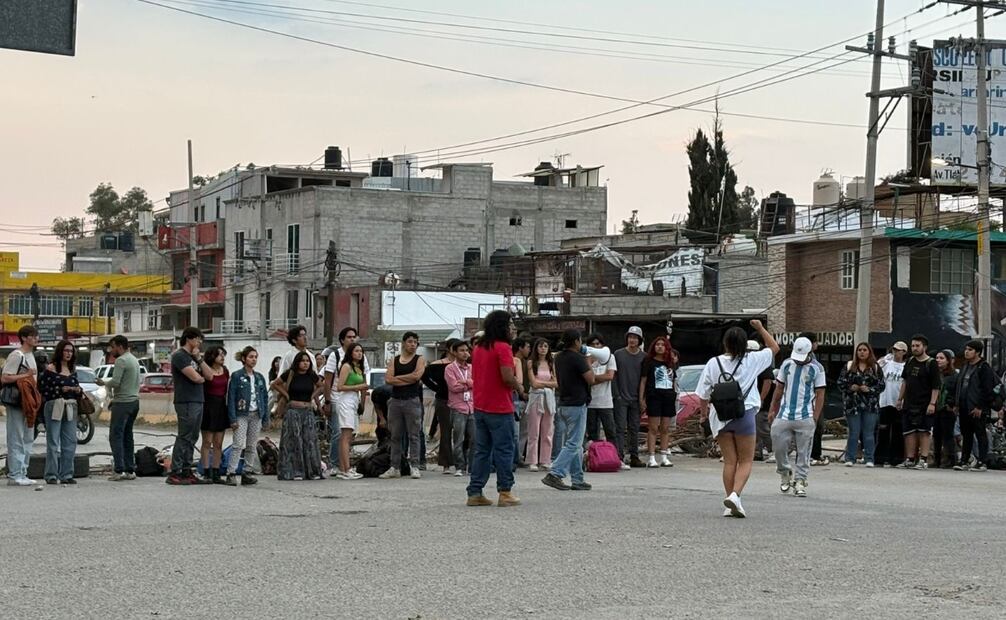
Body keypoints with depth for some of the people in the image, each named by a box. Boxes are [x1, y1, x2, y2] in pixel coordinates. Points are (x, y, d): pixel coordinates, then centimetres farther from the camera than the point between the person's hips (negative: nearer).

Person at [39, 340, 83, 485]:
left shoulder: (72, 370, 13)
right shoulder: (51, 369, -6)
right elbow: (42, 388, -12)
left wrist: (79, 391, -1)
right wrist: (61, 389, -17)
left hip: (71, 408, 6)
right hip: (54, 407, -6)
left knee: (70, 443, 5)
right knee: (53, 443, -3)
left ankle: (66, 475, 12)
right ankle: (51, 475, 1)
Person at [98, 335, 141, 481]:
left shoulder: (121, 361, -12)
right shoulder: (134, 360, 18)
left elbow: (115, 382, -20)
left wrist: (103, 383, 0)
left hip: (123, 403, -9)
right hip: (134, 401, 9)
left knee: (116, 436, -7)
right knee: (127, 436, 12)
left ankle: (118, 470, -12)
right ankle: (130, 470, 11)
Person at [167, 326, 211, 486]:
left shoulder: (194, 357, 20)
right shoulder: (179, 356, -8)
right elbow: (195, 377, -18)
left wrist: (198, 358, 0)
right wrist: (202, 378, 5)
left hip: (198, 401, 9)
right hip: (186, 402, -9)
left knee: (192, 439, 9)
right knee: (184, 438, -9)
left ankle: (186, 472, 12)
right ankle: (175, 474, -8)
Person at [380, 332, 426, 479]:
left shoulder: (420, 360, 4)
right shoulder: (394, 360, 12)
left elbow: (416, 375, -14)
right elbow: (388, 380, -1)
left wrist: (397, 377, -5)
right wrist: (408, 380, -8)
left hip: (412, 401, -3)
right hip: (395, 401, 4)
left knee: (414, 435, -4)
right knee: (395, 436, 7)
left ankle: (414, 466, -2)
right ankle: (394, 468, 11)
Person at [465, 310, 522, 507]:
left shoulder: (478, 348, 12)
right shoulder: (503, 347, -13)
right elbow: (508, 378, -22)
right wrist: (517, 383, 0)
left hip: (479, 407, 7)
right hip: (499, 408, -7)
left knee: (481, 450, 10)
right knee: (504, 450, 0)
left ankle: (474, 492, 8)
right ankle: (505, 492, 2)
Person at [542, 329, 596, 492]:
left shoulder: (559, 358, 10)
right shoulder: (577, 358, -15)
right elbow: (591, 379, -16)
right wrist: (587, 362, 0)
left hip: (563, 403, 9)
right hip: (577, 405, -9)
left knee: (575, 444, 13)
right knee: (573, 444, -7)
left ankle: (577, 479, 14)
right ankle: (555, 475, -17)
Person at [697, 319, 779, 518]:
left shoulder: (713, 363, -2)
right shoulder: (752, 360, -4)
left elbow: (703, 394, 1)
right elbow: (774, 347, 13)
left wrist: (704, 412, 19)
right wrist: (760, 328, 21)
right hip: (744, 414, -2)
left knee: (729, 461, 9)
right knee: (745, 461, 6)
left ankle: (731, 505, 8)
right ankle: (735, 494, -16)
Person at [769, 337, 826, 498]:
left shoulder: (816, 369, -1)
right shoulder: (786, 364, 9)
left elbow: (820, 395, -1)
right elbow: (779, 389, 15)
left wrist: (815, 418, -7)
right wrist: (773, 410, 11)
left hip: (805, 418, -3)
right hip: (784, 416, 3)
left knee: (803, 451, -1)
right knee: (779, 447, 3)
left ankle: (800, 481, 7)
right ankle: (785, 472, 27)